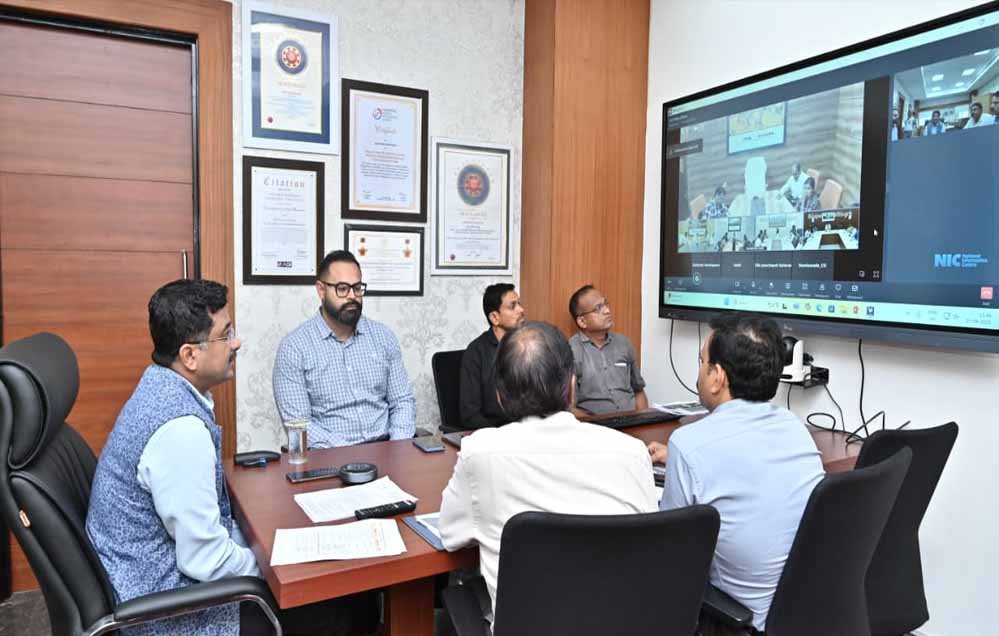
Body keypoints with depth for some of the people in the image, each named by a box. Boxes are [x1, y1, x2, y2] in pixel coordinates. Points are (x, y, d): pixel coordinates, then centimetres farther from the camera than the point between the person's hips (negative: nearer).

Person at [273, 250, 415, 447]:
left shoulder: (383, 336, 8)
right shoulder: (294, 347, -4)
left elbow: (402, 401, 9)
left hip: (383, 447, 4)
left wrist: (398, 448, -8)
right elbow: (297, 422, -8)